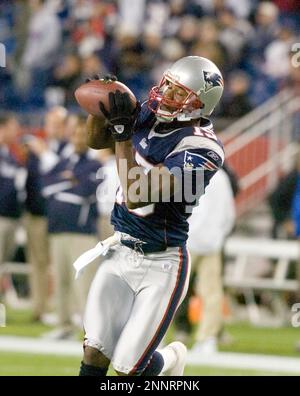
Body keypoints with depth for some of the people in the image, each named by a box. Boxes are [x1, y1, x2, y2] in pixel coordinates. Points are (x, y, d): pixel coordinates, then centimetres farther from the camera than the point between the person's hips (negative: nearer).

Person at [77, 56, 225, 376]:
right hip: (120, 253, 6)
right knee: (95, 353, -5)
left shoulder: (201, 149, -22)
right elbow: (96, 140, 15)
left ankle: (171, 360, 32)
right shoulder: (147, 115, -1)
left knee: (128, 368, -1)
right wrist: (98, 109, -6)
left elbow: (138, 196, -29)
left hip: (161, 265, -6)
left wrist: (123, 135, -31)